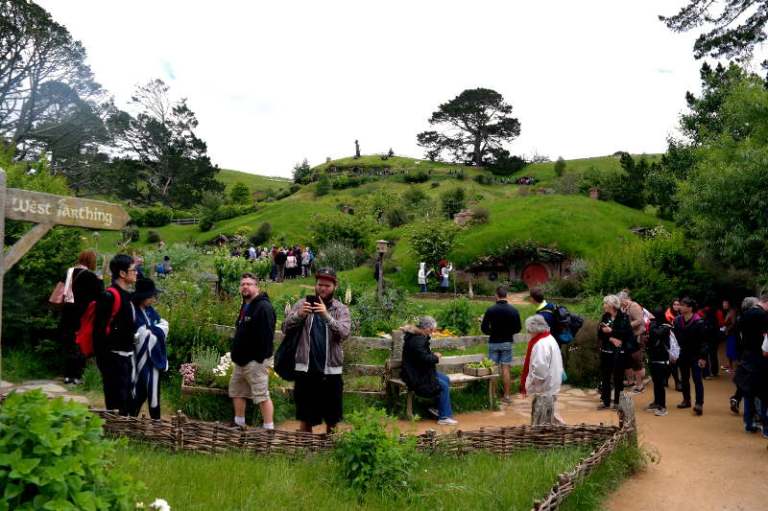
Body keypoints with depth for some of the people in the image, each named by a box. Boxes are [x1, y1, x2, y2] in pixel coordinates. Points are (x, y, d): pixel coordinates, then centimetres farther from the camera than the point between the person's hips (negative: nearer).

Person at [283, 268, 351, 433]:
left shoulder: (341, 309, 2)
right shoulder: (303, 303, 3)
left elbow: (344, 333, -15)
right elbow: (285, 328, -5)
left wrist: (327, 316, -31)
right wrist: (298, 315, -25)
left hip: (331, 370, 0)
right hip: (305, 369, 0)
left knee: (332, 419, 12)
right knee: (305, 417, 9)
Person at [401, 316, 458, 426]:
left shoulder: (421, 337, 10)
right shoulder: (416, 340, -24)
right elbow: (424, 358, -29)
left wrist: (433, 355, 2)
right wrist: (436, 357, -12)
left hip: (421, 370, 11)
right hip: (416, 375, -11)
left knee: (446, 379, 8)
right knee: (443, 386, -13)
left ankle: (439, 408, 16)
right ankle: (444, 417, -6)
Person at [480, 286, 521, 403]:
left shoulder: (490, 310, -10)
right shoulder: (513, 310, -5)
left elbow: (484, 328, -8)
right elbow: (518, 329, 0)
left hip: (493, 342, -1)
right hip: (507, 342, 1)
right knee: (506, 369, 5)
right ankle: (506, 395, 7)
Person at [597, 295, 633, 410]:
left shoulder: (624, 317, -5)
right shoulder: (605, 317, 8)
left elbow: (627, 332, -17)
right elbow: (600, 334, 2)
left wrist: (611, 331, -17)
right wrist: (611, 339, -13)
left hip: (619, 352, -4)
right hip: (606, 351, 4)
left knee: (618, 377, 4)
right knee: (605, 377, 6)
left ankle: (617, 402, 14)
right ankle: (606, 401, 14)